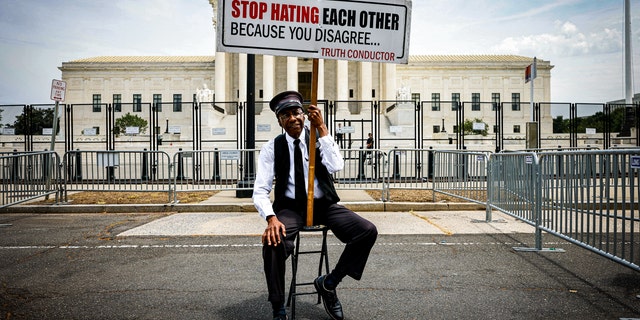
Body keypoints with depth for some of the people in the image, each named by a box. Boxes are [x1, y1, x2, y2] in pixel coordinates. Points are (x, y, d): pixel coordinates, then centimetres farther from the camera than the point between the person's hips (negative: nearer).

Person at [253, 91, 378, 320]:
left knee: (368, 231, -17)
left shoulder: (320, 139, 1)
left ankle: (328, 283, 3)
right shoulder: (272, 147, -3)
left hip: (323, 205, 2)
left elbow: (336, 166, -19)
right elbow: (260, 191, -8)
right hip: (290, 207, -2)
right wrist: (271, 218, -27)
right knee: (273, 243, -33)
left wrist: (322, 128, -20)